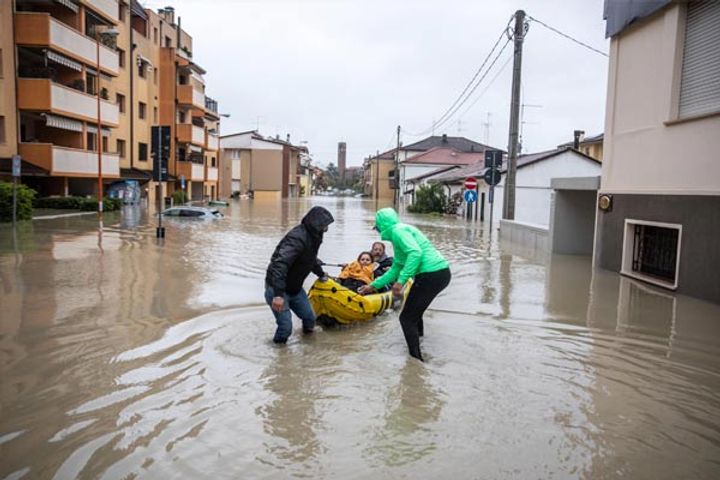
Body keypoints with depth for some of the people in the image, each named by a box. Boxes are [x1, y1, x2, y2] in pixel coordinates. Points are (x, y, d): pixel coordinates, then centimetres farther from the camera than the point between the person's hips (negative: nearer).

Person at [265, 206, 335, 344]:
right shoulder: (297, 238, -28)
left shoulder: (312, 237, 2)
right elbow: (280, 264, -38)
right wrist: (278, 294, -42)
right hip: (277, 289, -9)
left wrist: (321, 274, 38)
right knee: (286, 327, -12)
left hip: (295, 288, 9)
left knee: (310, 318, 9)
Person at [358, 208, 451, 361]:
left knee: (407, 318, -1)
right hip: (441, 273, 10)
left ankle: (416, 359, -2)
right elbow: (395, 269, 28)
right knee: (414, 313, 28)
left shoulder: (398, 230, -6)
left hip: (431, 275, -10)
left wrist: (401, 281, -26)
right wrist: (373, 286, 32)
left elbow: (415, 253, -24)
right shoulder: (398, 233, 23)